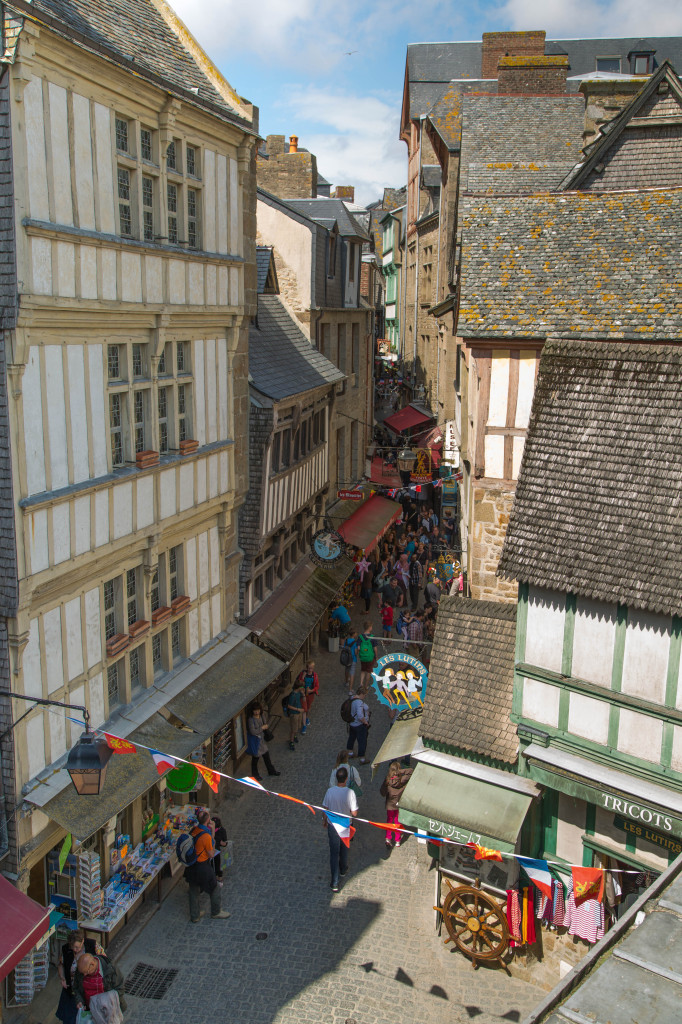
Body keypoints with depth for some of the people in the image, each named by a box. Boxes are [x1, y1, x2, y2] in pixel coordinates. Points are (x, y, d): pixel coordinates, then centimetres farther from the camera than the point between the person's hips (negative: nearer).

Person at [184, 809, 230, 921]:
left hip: (191, 866, 7)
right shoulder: (206, 836, -28)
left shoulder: (194, 830, -6)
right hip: (202, 867, -7)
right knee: (214, 889, 16)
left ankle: (194, 916, 35)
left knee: (193, 891, 21)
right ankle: (216, 912, 32)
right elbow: (211, 855, -15)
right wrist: (212, 833, -12)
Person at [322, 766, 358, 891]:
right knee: (344, 849, 26)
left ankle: (335, 882, 10)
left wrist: (324, 820, 12)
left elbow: (325, 809, -7)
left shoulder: (330, 791, -19)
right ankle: (343, 870, 48)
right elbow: (354, 813, -18)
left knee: (334, 852, 10)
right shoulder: (350, 793, -24)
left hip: (332, 825, 0)